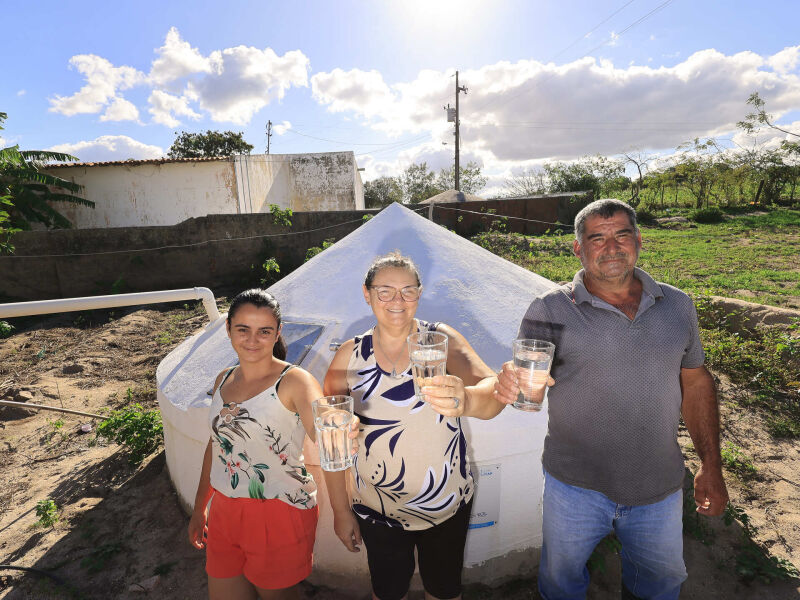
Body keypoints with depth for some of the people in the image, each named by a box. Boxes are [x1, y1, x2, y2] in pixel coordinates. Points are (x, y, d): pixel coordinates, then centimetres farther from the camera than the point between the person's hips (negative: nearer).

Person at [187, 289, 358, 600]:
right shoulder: (223, 380, 2)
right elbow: (216, 443, 14)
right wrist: (200, 507, 20)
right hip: (224, 512, 5)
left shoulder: (294, 381, -17)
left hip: (281, 514, -5)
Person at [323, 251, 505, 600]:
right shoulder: (349, 356, -10)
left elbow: (492, 388, -30)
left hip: (448, 505, 0)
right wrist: (341, 509, -1)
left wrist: (467, 400, -52)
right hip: (377, 510, 0)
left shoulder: (442, 341, -13)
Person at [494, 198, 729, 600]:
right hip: (576, 485, -3)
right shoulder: (550, 309, -13)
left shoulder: (677, 306, 0)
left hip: (659, 487, 3)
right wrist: (511, 384, -39)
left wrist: (711, 466, 5)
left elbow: (695, 382, 7)